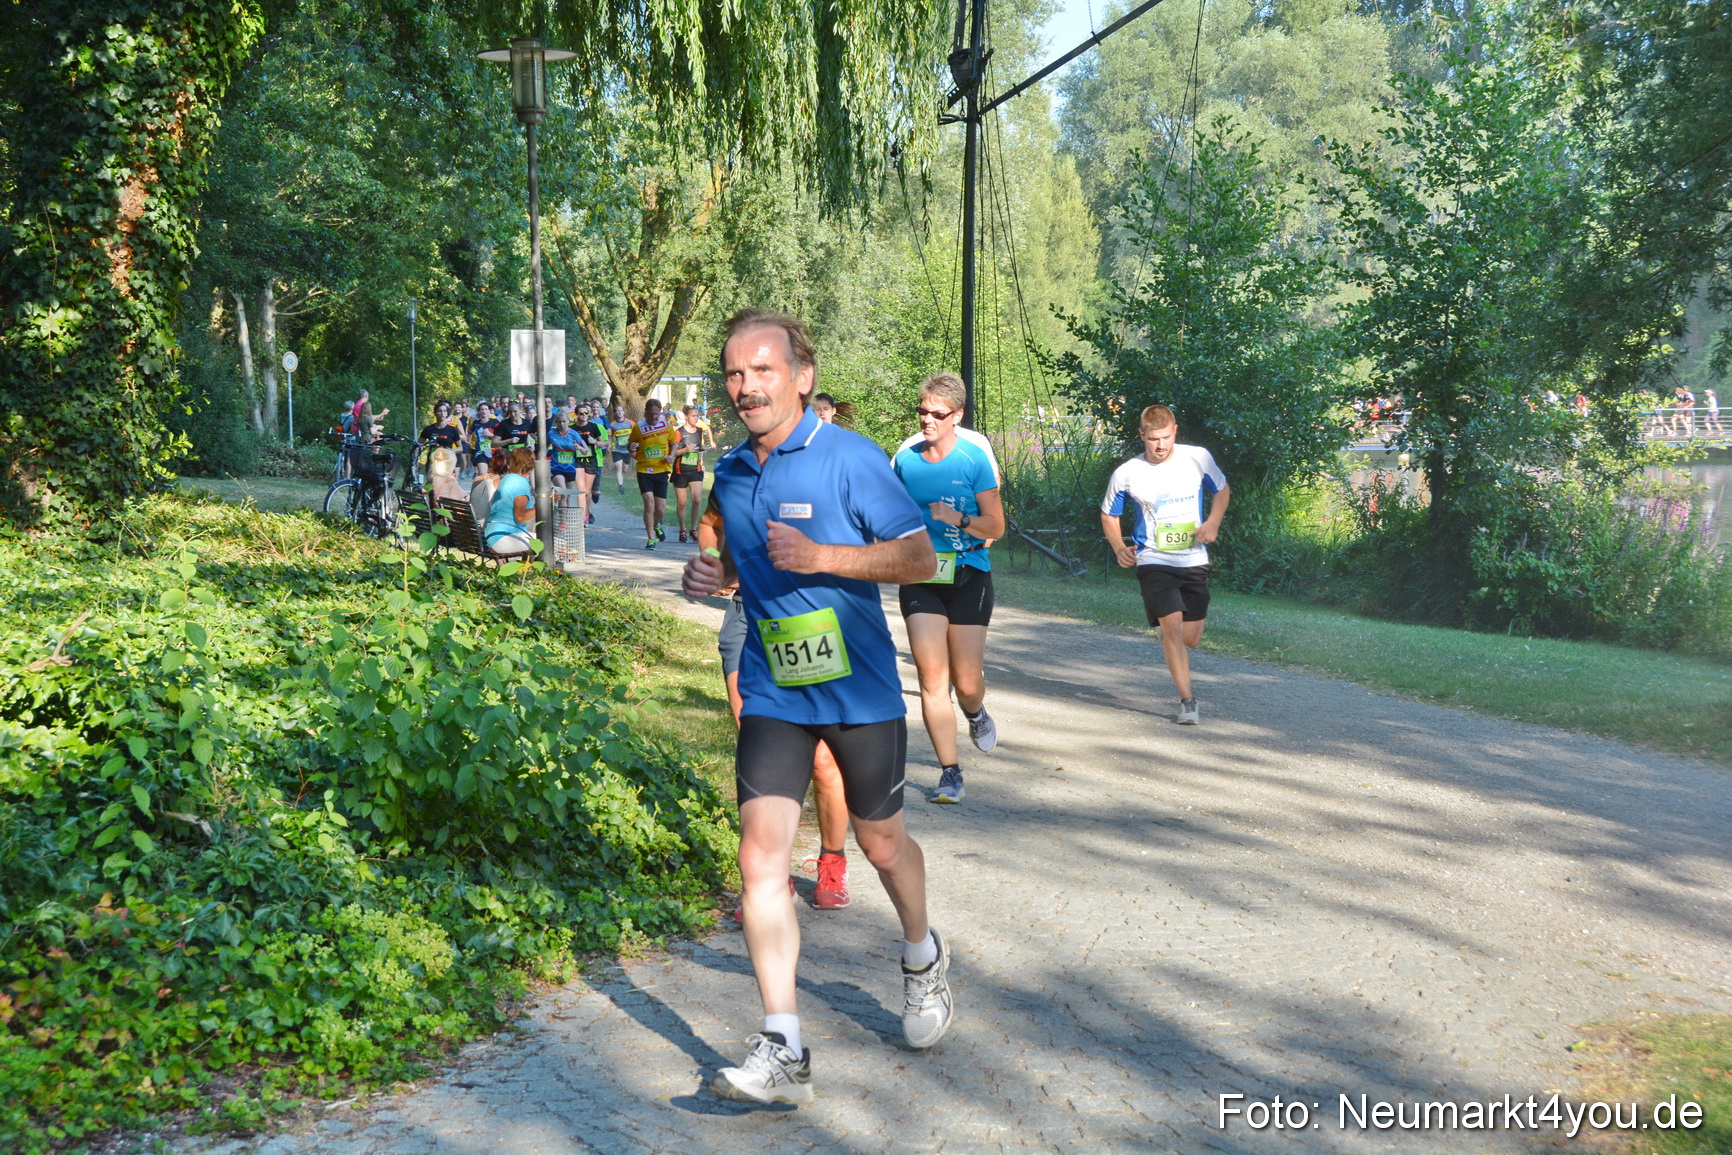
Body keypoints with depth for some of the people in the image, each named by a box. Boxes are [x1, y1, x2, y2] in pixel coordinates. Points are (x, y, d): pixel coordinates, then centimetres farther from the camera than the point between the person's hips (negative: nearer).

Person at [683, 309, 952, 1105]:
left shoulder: (850, 459, -12)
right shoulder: (731, 473, 6)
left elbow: (920, 558, -12)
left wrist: (821, 557, -23)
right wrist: (711, 573, 0)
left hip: (860, 690, -4)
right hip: (772, 694, 4)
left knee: (880, 842, 13)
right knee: (760, 858, -8)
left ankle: (923, 958, 45)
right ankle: (782, 1053, -4)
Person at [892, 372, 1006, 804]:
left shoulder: (975, 457, -7)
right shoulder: (905, 457, 1)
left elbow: (995, 527, -7)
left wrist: (958, 519, -22)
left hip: (967, 575, -2)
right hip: (919, 578, 2)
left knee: (967, 682, 1)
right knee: (932, 678, -7)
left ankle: (975, 713, 39)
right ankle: (950, 773, 2)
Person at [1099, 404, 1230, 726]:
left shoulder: (1199, 458, -3)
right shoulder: (1126, 474, -8)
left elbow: (1221, 489, 14)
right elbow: (1109, 514, 7)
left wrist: (1213, 522, -5)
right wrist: (1119, 547, -11)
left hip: (1194, 561, 3)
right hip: (1154, 562, -2)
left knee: (1191, 638, 7)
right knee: (1173, 628, -17)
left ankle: (1166, 638, 44)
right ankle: (1187, 699, -5)